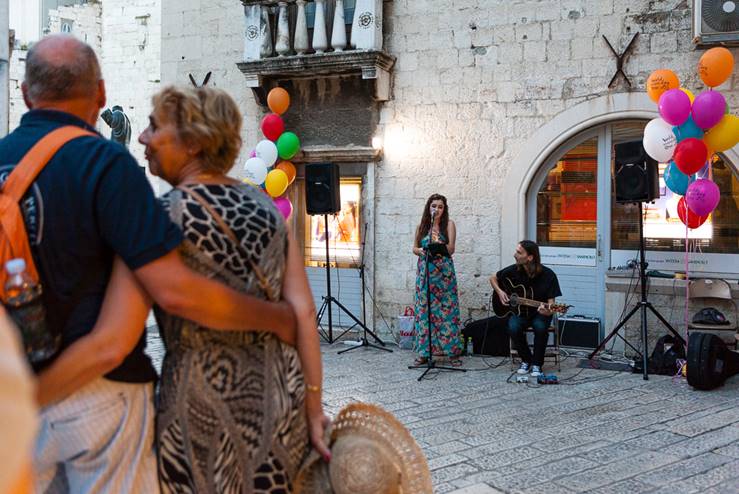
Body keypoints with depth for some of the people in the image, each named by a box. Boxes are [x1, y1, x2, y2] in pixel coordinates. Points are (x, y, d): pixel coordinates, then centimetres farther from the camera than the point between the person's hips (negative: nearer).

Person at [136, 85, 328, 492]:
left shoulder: (164, 215, -10)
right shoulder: (265, 207, 4)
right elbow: (303, 311, 2)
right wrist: (313, 406, 6)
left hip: (204, 402, -5)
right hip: (280, 394, 5)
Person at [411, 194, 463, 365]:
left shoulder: (449, 224, 1)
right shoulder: (422, 225, 10)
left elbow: (451, 250, -6)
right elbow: (414, 248, 14)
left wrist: (439, 243, -25)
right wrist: (421, 251, -8)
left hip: (444, 273, -3)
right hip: (424, 272, 3)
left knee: (447, 310, -4)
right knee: (424, 311, 2)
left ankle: (452, 351, 1)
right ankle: (424, 352, 9)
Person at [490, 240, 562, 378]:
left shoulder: (548, 275, -16)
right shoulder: (514, 270, -7)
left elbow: (551, 303, -17)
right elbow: (493, 278, 12)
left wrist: (547, 311, -40)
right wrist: (500, 292, -6)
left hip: (539, 313, -2)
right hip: (519, 311, 2)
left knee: (540, 327, -35)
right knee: (513, 327, -31)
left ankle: (537, 364, -12)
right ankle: (526, 360, -4)